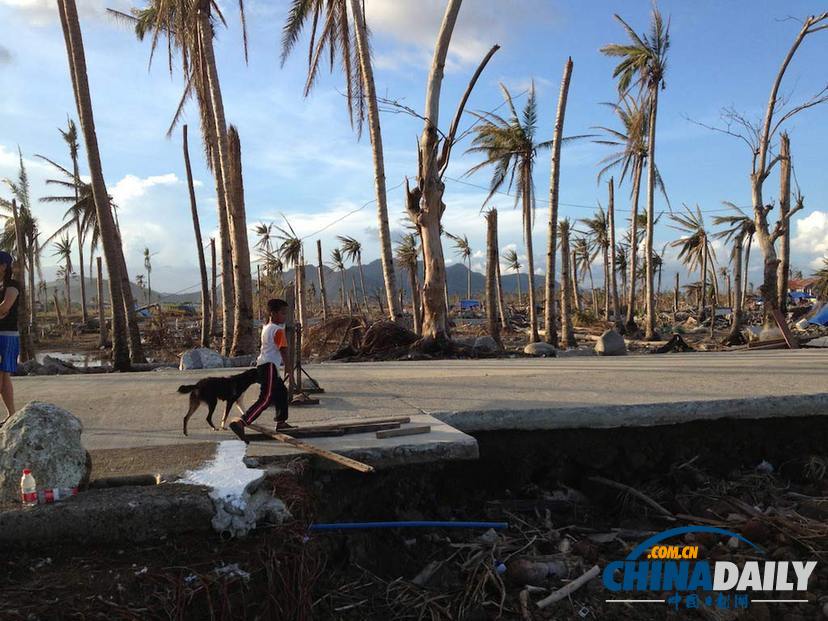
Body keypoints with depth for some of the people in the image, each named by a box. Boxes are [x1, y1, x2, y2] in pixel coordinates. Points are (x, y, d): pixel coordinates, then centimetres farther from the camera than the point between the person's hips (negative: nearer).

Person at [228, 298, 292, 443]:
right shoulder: (278, 330, -11)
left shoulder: (266, 327, 16)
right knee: (266, 399, -16)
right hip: (270, 366, -10)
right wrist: (288, 366, 0)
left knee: (281, 392, 24)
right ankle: (240, 423, -29)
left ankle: (281, 422, 34)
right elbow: (283, 350, -10)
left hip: (262, 364, 10)